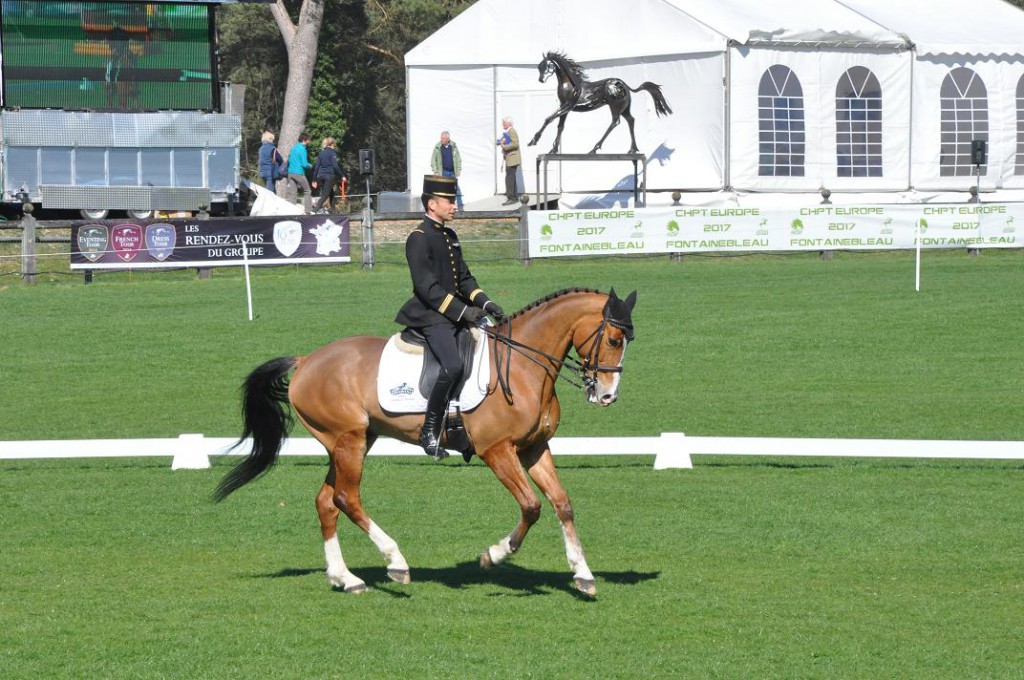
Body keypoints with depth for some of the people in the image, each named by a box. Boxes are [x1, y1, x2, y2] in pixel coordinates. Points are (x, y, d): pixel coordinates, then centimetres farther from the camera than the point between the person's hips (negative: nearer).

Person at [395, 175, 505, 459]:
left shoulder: (450, 236, 17)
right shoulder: (419, 238, -10)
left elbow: (464, 278, 21)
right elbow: (427, 287, -18)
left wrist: (485, 303, 5)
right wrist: (462, 311, -22)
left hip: (457, 313, 10)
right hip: (431, 316, -10)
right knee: (453, 367, -27)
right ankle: (430, 432, -16)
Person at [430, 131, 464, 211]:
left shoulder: (453, 146, 2)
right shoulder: (438, 147, -2)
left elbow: (458, 158, 9)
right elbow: (433, 160, 1)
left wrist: (459, 169, 3)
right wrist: (435, 172, -5)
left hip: (452, 172, 1)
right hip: (443, 172, -1)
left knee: (456, 189, 2)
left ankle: (460, 206, 7)